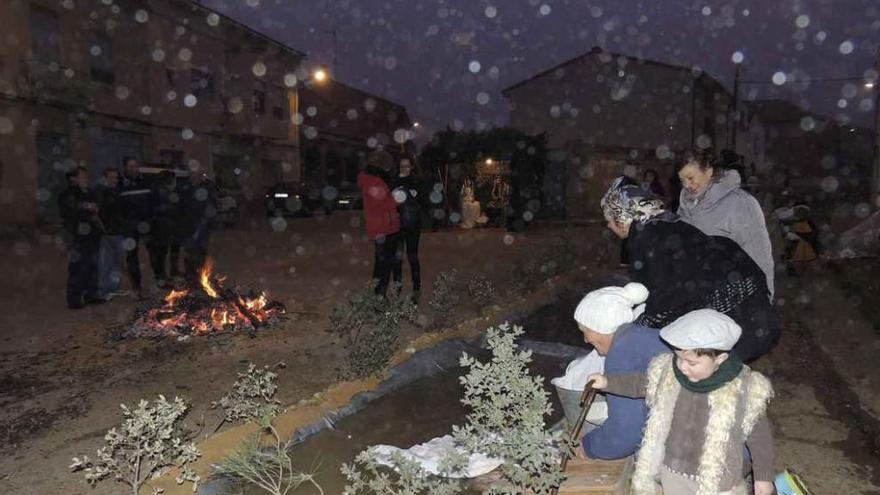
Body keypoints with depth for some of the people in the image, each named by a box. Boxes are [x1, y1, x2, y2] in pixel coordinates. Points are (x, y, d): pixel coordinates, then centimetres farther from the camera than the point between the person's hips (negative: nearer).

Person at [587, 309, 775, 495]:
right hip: (672, 472, 3)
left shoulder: (745, 389, -21)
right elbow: (641, 383, 8)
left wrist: (764, 476, 0)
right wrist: (608, 382, 1)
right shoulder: (668, 372, -13)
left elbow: (759, 435, -8)